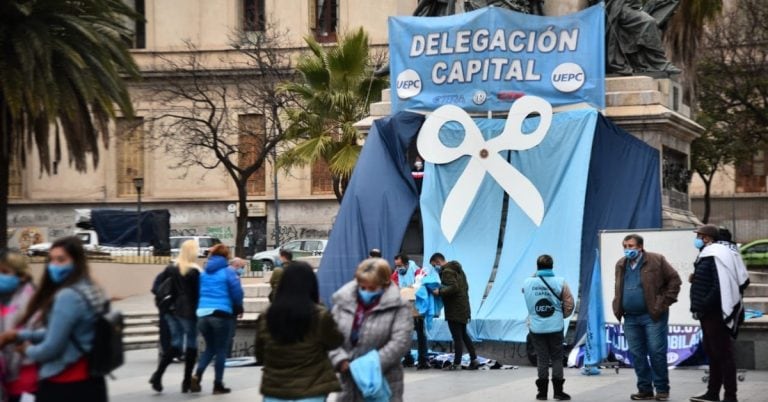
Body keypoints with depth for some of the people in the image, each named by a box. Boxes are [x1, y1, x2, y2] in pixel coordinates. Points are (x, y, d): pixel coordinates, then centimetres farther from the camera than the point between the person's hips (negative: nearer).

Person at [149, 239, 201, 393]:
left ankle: (158, 374, -6)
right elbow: (199, 292, -10)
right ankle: (187, 382, 6)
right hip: (188, 312, -5)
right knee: (191, 345, 5)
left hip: (172, 311, 5)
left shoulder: (171, 268, 5)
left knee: (175, 344, 12)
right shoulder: (195, 271, -10)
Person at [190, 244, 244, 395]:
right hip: (222, 314, -5)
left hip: (202, 314, 5)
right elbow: (237, 292, -8)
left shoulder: (203, 273, 11)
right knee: (221, 349, 7)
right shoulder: (228, 272, -3)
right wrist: (238, 308, 9)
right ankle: (218, 385, 8)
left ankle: (197, 376, -1)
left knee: (210, 347, 19)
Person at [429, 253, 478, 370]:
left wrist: (439, 292, -17)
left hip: (454, 310, -9)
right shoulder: (457, 269, 16)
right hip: (463, 307, 9)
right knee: (464, 335, 17)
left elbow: (453, 287, -27)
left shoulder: (446, 271, -14)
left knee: (457, 336, -6)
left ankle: (457, 364, -3)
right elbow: (465, 286, 20)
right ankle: (474, 360, 18)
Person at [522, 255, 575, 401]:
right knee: (557, 358, 8)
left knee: (542, 359, 9)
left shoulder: (528, 283, -6)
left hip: (536, 328, 1)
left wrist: (535, 275, 17)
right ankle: (558, 390, 6)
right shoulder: (560, 282, -9)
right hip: (555, 327, -1)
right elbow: (569, 304, -5)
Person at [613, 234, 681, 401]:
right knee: (637, 354, 7)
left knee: (657, 353, -4)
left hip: (653, 316, -6)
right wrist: (618, 308, 11)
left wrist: (664, 303, -9)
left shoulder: (656, 261, -5)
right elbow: (618, 289, 24)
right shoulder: (621, 265, 12)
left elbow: (674, 279, -4)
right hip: (630, 318, 6)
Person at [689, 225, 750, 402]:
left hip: (716, 314, -11)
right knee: (712, 353, 16)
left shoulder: (717, 256, -18)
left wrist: (702, 307, -22)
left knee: (723, 353, -6)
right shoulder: (708, 255, 14)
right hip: (710, 314, 11)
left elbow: (721, 287, -25)